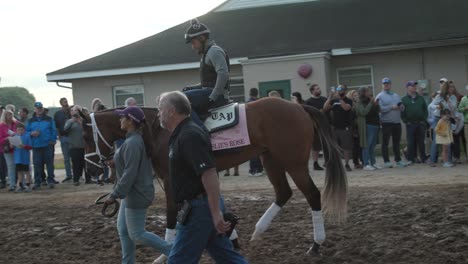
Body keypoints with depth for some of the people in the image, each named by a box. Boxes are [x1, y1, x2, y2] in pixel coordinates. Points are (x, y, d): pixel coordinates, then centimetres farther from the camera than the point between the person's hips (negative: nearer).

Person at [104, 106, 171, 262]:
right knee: (123, 229, 14)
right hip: (131, 193, 10)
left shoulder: (132, 143, -23)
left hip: (136, 195, -10)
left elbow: (129, 173, -26)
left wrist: (115, 195, -24)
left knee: (136, 235, -2)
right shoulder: (134, 139, 10)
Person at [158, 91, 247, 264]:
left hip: (199, 209, -10)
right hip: (200, 206, 10)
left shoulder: (190, 135, -17)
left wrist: (216, 213, -31)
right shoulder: (181, 134, 16)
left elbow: (209, 173, -26)